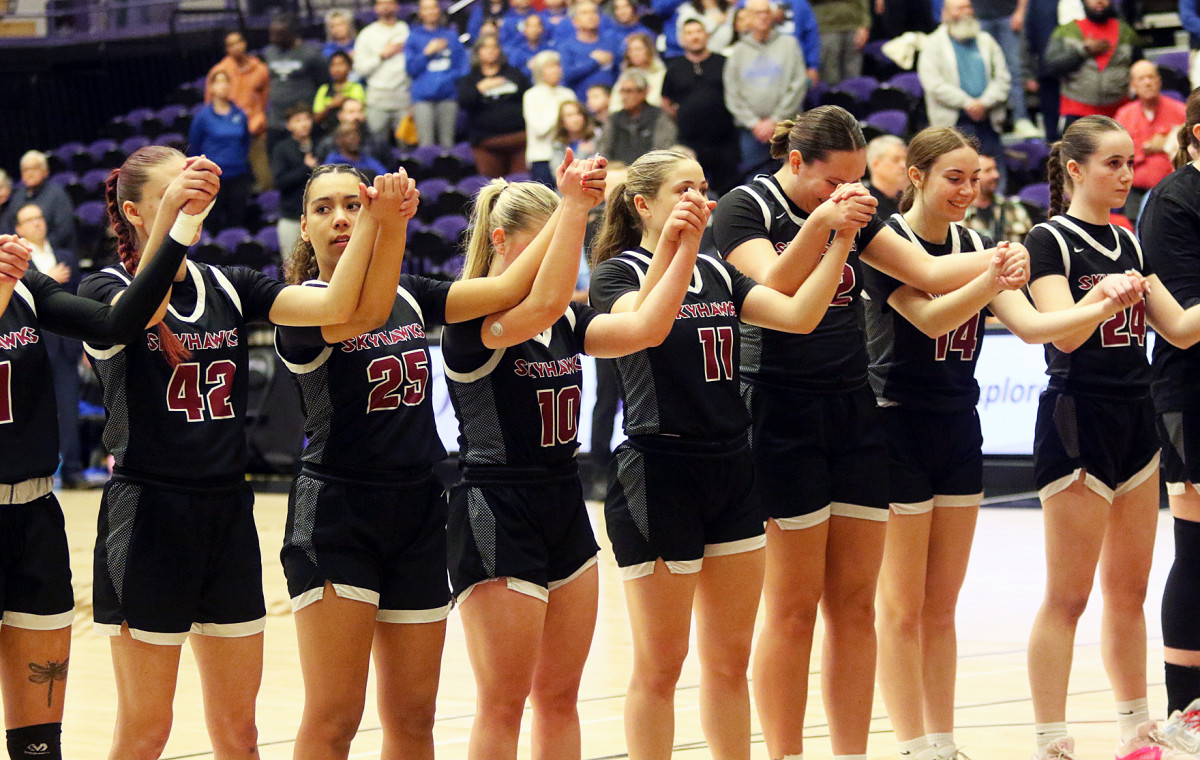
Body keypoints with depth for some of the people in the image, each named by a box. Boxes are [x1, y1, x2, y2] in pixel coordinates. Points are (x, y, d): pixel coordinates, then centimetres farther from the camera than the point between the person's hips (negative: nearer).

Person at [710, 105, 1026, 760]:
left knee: (855, 606, 5)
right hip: (785, 418, -6)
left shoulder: (850, 210, 12)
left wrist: (996, 260, -11)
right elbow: (771, 292, -22)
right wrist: (819, 226, -35)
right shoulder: (747, 208, -6)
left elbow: (928, 272, 6)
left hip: (854, 413, 6)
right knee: (793, 608, -5)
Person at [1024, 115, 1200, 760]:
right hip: (1077, 422, -7)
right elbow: (1064, 331, -19)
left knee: (1129, 591, 12)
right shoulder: (1050, 241, -7)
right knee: (1068, 596, -7)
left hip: (1134, 422, 7)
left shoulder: (1127, 244, 14)